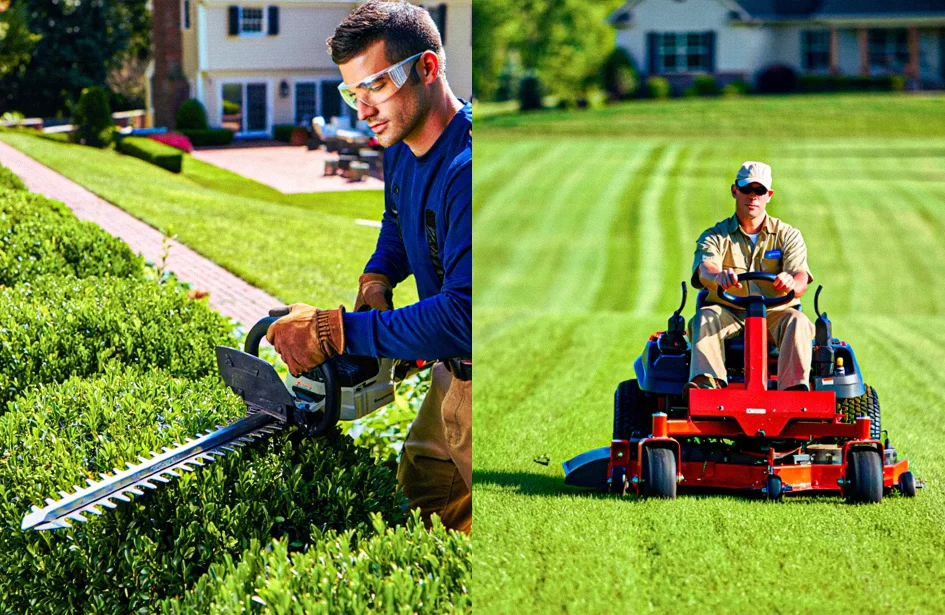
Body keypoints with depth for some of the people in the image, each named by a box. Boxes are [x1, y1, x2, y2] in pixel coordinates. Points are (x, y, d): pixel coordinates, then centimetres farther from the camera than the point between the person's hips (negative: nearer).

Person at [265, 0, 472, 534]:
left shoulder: (468, 167, -31)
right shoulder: (402, 145, 1)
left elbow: (463, 316, -37)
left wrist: (332, 331, -34)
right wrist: (377, 279, 4)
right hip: (451, 373, 10)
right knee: (419, 491, 24)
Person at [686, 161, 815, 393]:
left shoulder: (788, 235, 8)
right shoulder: (715, 236, 7)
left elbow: (801, 278, -9)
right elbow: (704, 270, -15)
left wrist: (791, 283, -37)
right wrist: (718, 276, -43)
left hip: (774, 313, 0)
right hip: (728, 312, 0)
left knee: (797, 321, -32)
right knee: (706, 316, -31)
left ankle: (795, 389, -46)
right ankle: (706, 381, -50)